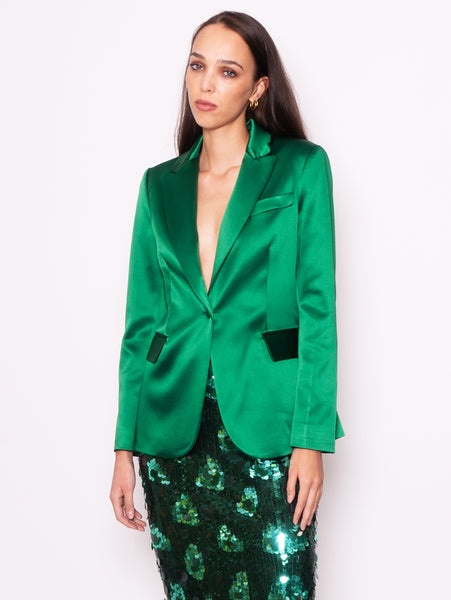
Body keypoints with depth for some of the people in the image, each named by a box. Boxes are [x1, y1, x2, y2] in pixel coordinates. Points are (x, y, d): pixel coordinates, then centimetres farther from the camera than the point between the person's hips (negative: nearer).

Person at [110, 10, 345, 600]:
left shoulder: (302, 167, 1)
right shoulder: (160, 185, 11)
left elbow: (317, 307, -4)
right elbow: (141, 320, 10)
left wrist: (311, 439, -10)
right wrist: (125, 447, 5)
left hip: (265, 423, -3)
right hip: (172, 429, 3)